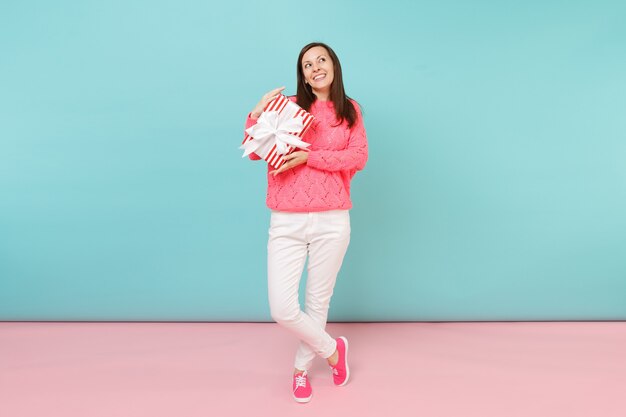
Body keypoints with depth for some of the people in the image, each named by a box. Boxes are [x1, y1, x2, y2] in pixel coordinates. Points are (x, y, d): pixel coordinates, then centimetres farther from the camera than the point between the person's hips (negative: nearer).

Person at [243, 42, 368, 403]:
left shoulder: (350, 110, 9)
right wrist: (258, 114, -13)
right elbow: (255, 153, 1)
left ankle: (302, 368, 36)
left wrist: (309, 157, -14)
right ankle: (332, 350, 23)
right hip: (287, 223, 0)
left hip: (332, 222, 1)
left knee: (318, 302, 10)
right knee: (282, 309, -5)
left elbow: (359, 157, -5)